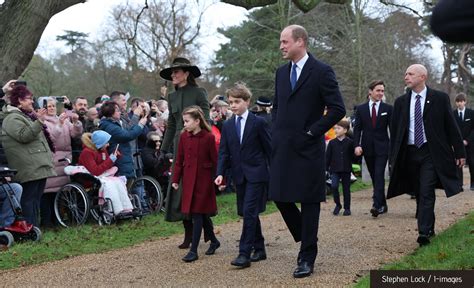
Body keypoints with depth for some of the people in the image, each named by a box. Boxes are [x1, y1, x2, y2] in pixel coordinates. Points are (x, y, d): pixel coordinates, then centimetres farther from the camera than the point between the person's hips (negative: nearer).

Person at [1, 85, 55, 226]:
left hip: (39, 166, 10)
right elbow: (24, 136, -23)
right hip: (29, 168, -10)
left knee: (36, 198, 11)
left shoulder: (26, 115, 23)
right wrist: (39, 121, -26)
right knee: (29, 198, -9)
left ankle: (35, 227, 16)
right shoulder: (12, 118, -9)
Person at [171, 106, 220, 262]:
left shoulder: (208, 137, -11)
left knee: (198, 213, -5)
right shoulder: (184, 136, 2)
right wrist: (176, 179, 6)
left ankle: (193, 250, -2)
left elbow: (215, 160, -6)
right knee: (201, 214, 12)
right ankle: (214, 241, 30)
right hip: (188, 179, 5)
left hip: (204, 179, -5)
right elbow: (179, 160, 8)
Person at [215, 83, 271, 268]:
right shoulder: (227, 126, 8)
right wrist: (220, 173, -7)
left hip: (256, 174, -5)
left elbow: (269, 149, -3)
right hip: (239, 175, 6)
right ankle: (259, 249, 23)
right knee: (248, 213, 11)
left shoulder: (259, 123, -5)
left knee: (249, 213, -12)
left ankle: (244, 254, -13)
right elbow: (224, 152, 7)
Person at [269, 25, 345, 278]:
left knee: (309, 201, 2)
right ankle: (306, 240, 28)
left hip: (308, 148, -6)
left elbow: (338, 109, -11)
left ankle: (307, 257, 10)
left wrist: (312, 132, -12)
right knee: (280, 197, 6)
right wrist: (276, 133, 10)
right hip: (283, 148, 6)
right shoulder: (282, 72, 12)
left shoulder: (321, 71, -8)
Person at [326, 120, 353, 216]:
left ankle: (347, 208, 17)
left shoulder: (350, 142, -1)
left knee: (346, 189, 6)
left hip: (346, 170, -1)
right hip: (335, 169, 1)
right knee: (334, 186, -15)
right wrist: (326, 168, 0)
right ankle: (337, 204, 5)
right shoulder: (332, 143, 3)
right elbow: (328, 156, 5)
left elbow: (353, 156, 4)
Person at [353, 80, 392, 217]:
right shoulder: (361, 109, 6)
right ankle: (383, 205, 20)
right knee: (374, 177, 9)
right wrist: (357, 145, -10)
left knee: (379, 175, -15)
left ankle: (376, 205, -21)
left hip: (382, 148, -2)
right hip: (367, 148, 3)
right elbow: (357, 128, 3)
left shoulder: (388, 108, 3)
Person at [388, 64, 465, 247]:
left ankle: (424, 233, -14)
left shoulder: (440, 98, -1)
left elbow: (451, 126, 1)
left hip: (431, 153, -4)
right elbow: (394, 131, 9)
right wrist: (393, 158, 6)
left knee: (426, 192, -13)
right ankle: (429, 228, 24)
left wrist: (460, 152, 0)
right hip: (409, 154, 4)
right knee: (419, 194, 10)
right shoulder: (400, 102, 7)